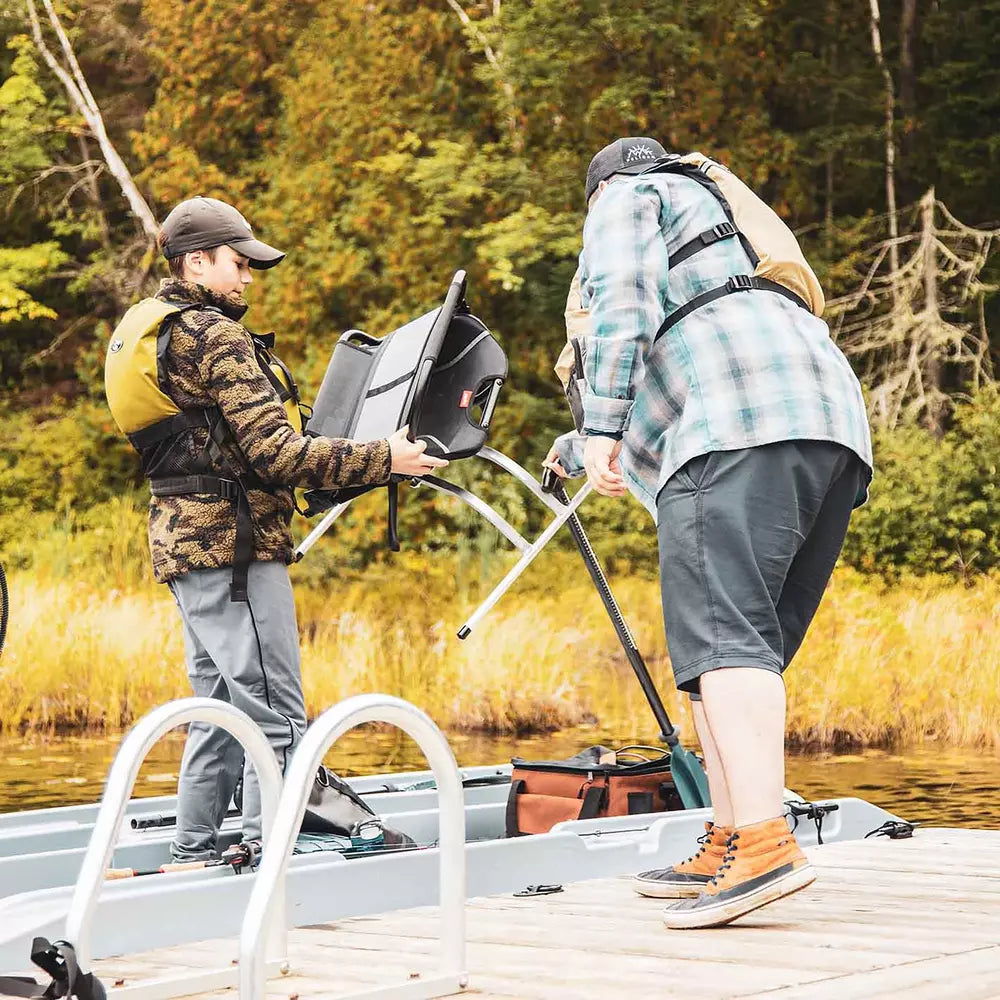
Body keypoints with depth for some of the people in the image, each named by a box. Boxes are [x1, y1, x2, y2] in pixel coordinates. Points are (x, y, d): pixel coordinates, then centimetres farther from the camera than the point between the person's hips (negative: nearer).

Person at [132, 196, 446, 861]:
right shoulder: (218, 337, -12)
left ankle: (194, 854, 16)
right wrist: (382, 459, -15)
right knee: (274, 714, -10)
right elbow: (272, 452, -18)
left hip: (183, 537, 10)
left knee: (221, 708, 14)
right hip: (231, 539, -10)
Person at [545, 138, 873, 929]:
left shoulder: (628, 201, 17)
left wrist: (600, 427, -11)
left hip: (741, 427, -9)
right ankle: (727, 848, 6)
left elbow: (623, 305, -5)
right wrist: (578, 453, 63)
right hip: (835, 428, 9)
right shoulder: (719, 221, 42)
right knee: (751, 648, 9)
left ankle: (764, 844, -34)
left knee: (721, 637, -20)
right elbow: (667, 391, 51)